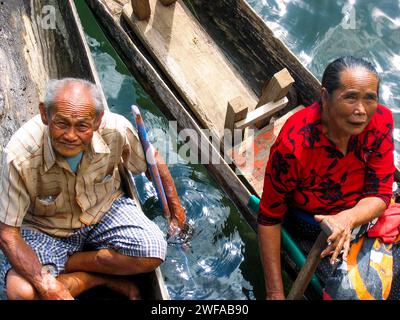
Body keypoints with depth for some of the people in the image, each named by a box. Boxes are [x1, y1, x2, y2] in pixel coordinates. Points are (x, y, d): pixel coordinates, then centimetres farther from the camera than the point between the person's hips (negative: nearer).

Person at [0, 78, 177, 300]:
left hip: (104, 210, 2)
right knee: (21, 292, -28)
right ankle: (104, 278, -5)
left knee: (154, 251, -23)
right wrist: (47, 286, -34)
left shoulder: (117, 130, -26)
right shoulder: (19, 157, -31)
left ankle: (65, 264, -5)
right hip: (45, 228, -1)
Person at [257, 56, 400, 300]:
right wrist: (275, 293, -19)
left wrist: (347, 220, -35)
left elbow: (380, 195, -12)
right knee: (353, 289, -24)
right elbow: (269, 218, -20)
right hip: (314, 227, -4)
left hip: (364, 210, 5)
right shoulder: (293, 147, -30)